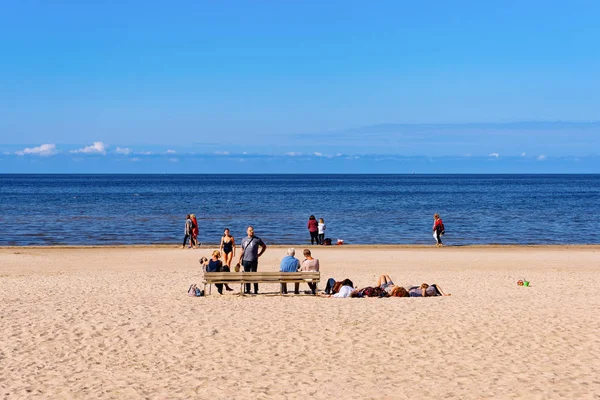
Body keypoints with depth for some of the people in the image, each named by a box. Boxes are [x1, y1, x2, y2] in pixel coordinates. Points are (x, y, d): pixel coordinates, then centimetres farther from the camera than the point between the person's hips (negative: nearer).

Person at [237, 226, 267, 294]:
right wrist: (239, 259, 12)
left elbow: (264, 246, 11)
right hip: (245, 260, 4)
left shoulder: (257, 239, 1)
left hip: (253, 260, -4)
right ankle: (247, 290, 14)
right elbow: (242, 251, 17)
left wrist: (259, 254, 3)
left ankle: (256, 290, 0)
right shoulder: (244, 240, 12)